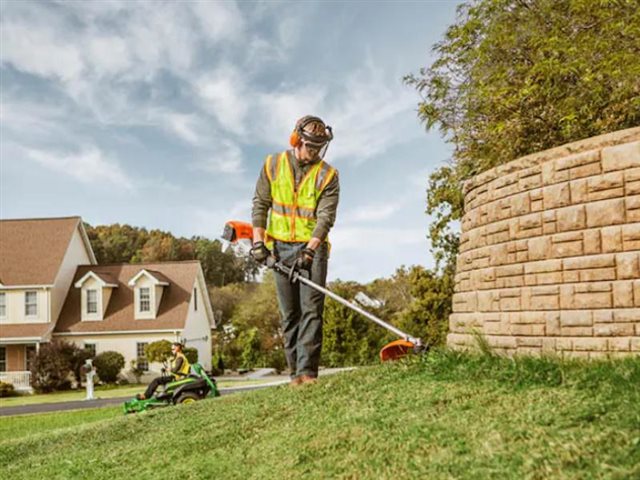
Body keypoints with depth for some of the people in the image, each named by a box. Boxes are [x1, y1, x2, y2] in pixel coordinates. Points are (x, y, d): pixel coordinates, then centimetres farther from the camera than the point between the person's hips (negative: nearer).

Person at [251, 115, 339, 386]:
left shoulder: (327, 175, -3)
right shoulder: (273, 165, 4)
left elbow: (325, 217, -11)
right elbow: (260, 204, 6)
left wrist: (309, 251, -22)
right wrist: (258, 241, -4)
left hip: (312, 247, -2)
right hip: (280, 247, 2)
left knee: (311, 310, -10)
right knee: (289, 314, 4)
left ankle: (307, 372, -11)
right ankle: (295, 372, 8)